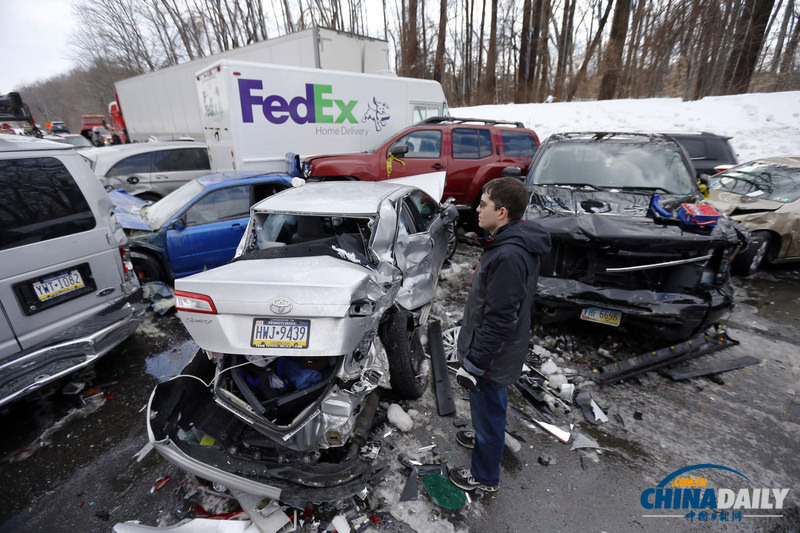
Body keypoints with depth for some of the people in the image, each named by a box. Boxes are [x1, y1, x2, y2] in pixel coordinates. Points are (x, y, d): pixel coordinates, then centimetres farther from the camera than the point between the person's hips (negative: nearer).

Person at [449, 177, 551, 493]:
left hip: (492, 358, -9)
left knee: (489, 412, 13)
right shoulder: (517, 241, 1)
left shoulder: (509, 256, -32)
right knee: (485, 407, 31)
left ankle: (485, 477, 37)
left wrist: (474, 365, -21)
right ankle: (484, 437, 58)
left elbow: (499, 321, -31)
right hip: (497, 351, 9)